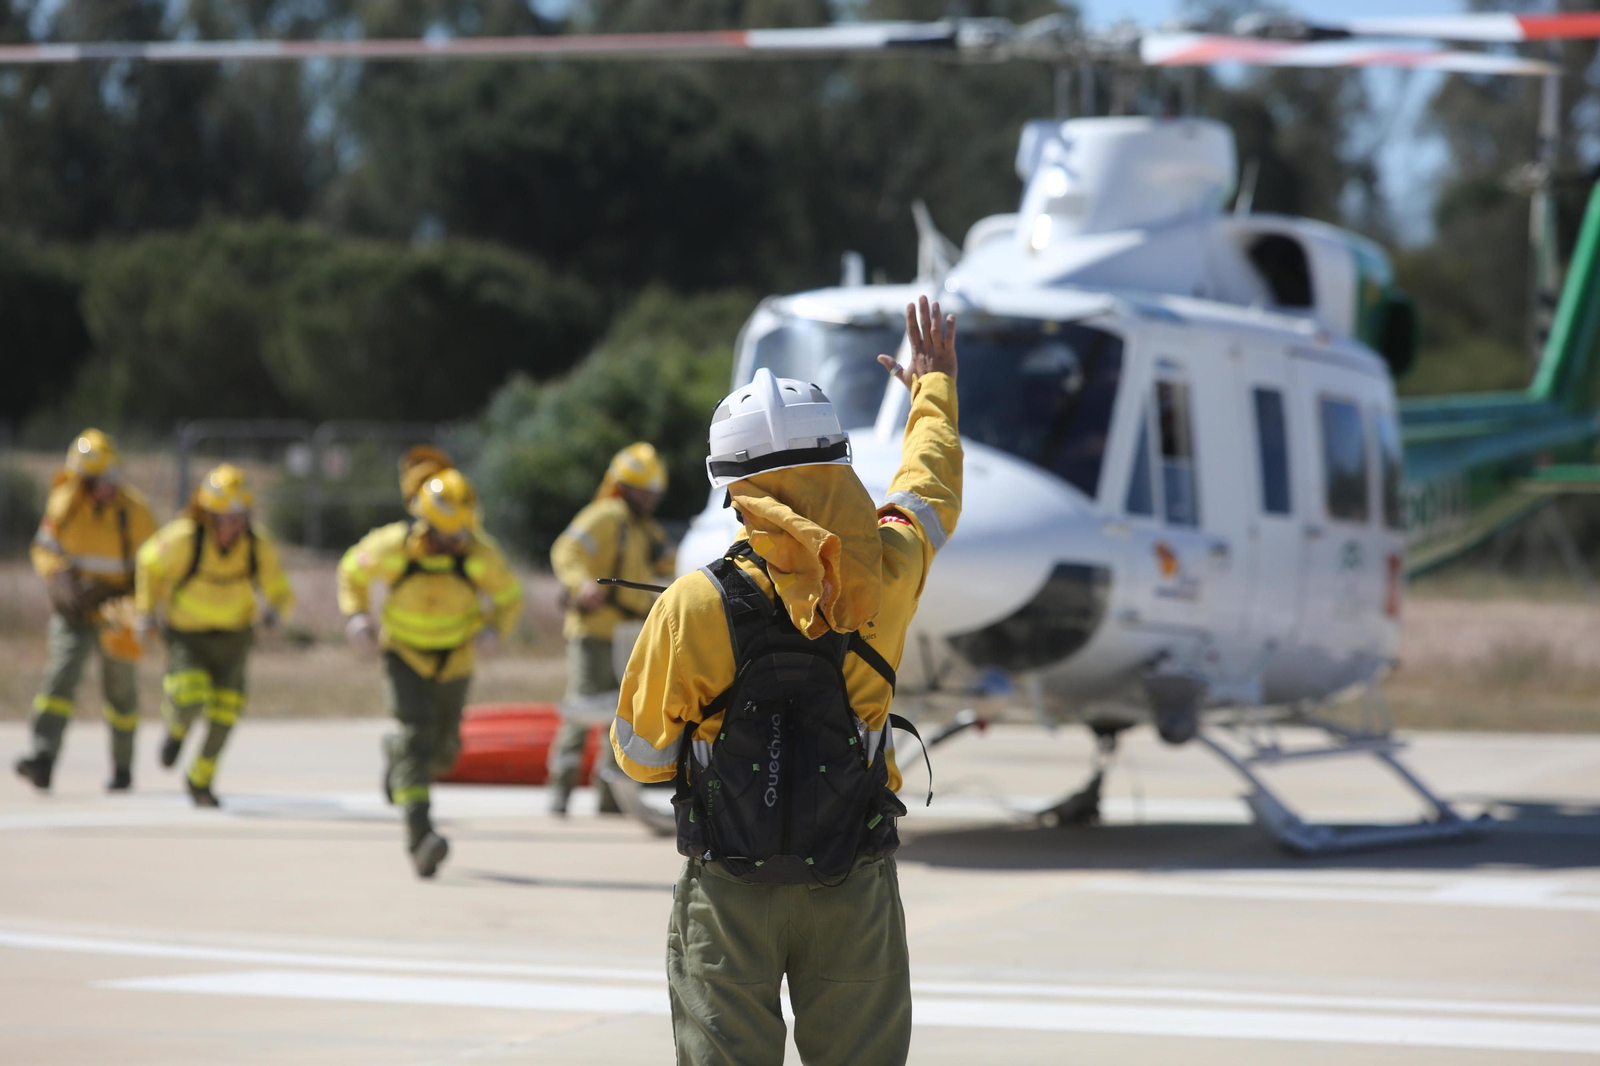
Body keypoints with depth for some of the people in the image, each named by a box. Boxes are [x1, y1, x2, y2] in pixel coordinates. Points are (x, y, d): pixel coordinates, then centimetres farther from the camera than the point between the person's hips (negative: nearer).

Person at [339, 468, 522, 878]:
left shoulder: (480, 553, -20)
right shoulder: (392, 546, -22)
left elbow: (509, 596, -3)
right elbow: (353, 570, 0)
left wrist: (494, 630, -22)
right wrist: (356, 615, -14)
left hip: (455, 657, 3)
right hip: (404, 653, -3)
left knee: (443, 750, 9)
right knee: (416, 729, -22)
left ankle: (396, 753, 47)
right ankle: (419, 834, -31)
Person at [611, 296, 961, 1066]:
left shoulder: (696, 607, -15)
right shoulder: (882, 575, -7)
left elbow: (641, 754, -5)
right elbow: (930, 490, 17)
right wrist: (933, 385, 35)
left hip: (731, 892, -2)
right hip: (856, 886, 2)